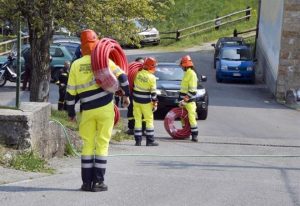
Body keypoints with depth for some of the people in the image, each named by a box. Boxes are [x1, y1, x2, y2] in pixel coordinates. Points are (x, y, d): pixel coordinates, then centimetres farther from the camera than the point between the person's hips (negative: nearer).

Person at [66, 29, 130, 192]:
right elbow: (122, 76, -10)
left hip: (87, 111, 2)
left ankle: (86, 182, 9)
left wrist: (71, 112, 13)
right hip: (105, 108, -1)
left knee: (87, 144, 10)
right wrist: (126, 95, 4)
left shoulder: (76, 65, 2)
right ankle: (98, 182, 1)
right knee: (102, 144, 3)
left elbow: (70, 92, 2)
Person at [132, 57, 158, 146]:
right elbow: (153, 92, -13)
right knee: (149, 120, 7)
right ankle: (150, 141, 6)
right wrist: (155, 104, -5)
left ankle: (138, 140, 8)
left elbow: (133, 85, 7)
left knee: (137, 120, 9)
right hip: (146, 102, -3)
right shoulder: (152, 78, -15)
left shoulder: (138, 74, -5)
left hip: (136, 100, 3)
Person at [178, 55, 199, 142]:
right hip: (185, 100, 10)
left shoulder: (191, 74, -15)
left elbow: (192, 90, -20)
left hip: (189, 101, -10)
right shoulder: (187, 73, 15)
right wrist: (182, 99, 23)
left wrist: (185, 100, -22)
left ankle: (195, 135, -8)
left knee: (191, 117, -10)